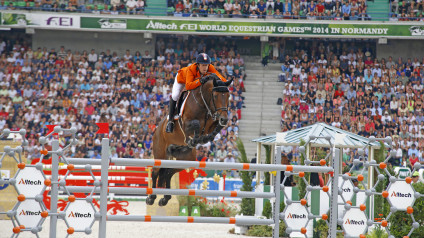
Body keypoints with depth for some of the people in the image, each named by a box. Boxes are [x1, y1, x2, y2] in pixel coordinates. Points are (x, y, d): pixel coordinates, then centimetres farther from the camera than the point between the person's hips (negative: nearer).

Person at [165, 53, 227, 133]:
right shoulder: (191, 69, -46)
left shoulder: (210, 68, -37)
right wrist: (200, 81, -73)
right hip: (182, 78, -4)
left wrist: (216, 77, -61)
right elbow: (188, 86, -59)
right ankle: (170, 120, -4)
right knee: (175, 96, -20)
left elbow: (224, 81, -40)